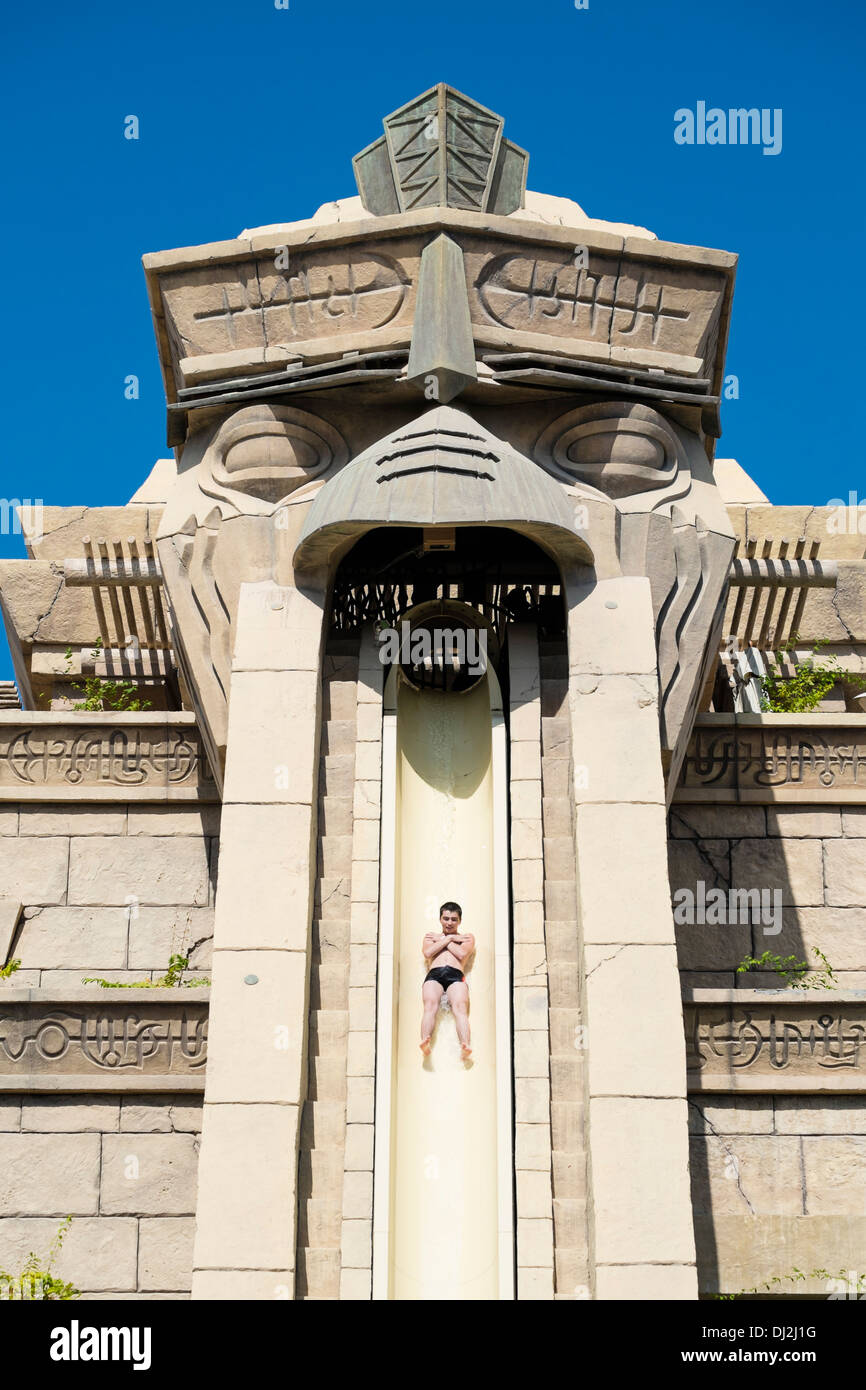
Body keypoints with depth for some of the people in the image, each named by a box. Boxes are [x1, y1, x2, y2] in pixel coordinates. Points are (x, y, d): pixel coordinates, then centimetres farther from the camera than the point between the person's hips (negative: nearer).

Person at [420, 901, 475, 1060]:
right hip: (434, 975, 1)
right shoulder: (430, 936, 32)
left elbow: (462, 954, 4)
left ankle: (465, 1047, -55)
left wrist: (441, 940, 14)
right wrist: (449, 938, 11)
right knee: (430, 1005, -32)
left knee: (460, 1007, -32)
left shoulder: (467, 937, 28)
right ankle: (425, 1043, -56)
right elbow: (427, 953, 9)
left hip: (456, 976, -1)